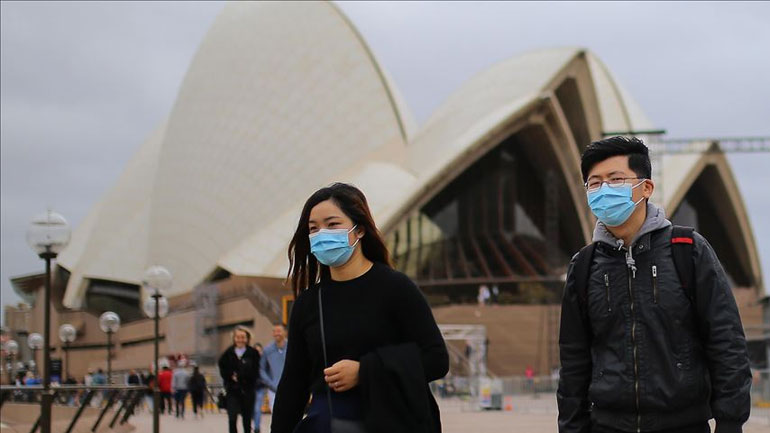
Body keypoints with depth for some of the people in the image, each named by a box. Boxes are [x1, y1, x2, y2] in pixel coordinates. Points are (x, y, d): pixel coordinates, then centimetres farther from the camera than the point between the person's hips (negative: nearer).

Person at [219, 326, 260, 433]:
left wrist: (239, 376, -15)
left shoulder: (253, 353, -2)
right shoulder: (228, 353, 4)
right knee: (232, 418, -11)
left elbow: (255, 373, -7)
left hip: (248, 389, 0)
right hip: (232, 389, 0)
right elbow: (223, 370, 6)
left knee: (247, 418, 10)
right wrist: (231, 376, -13)